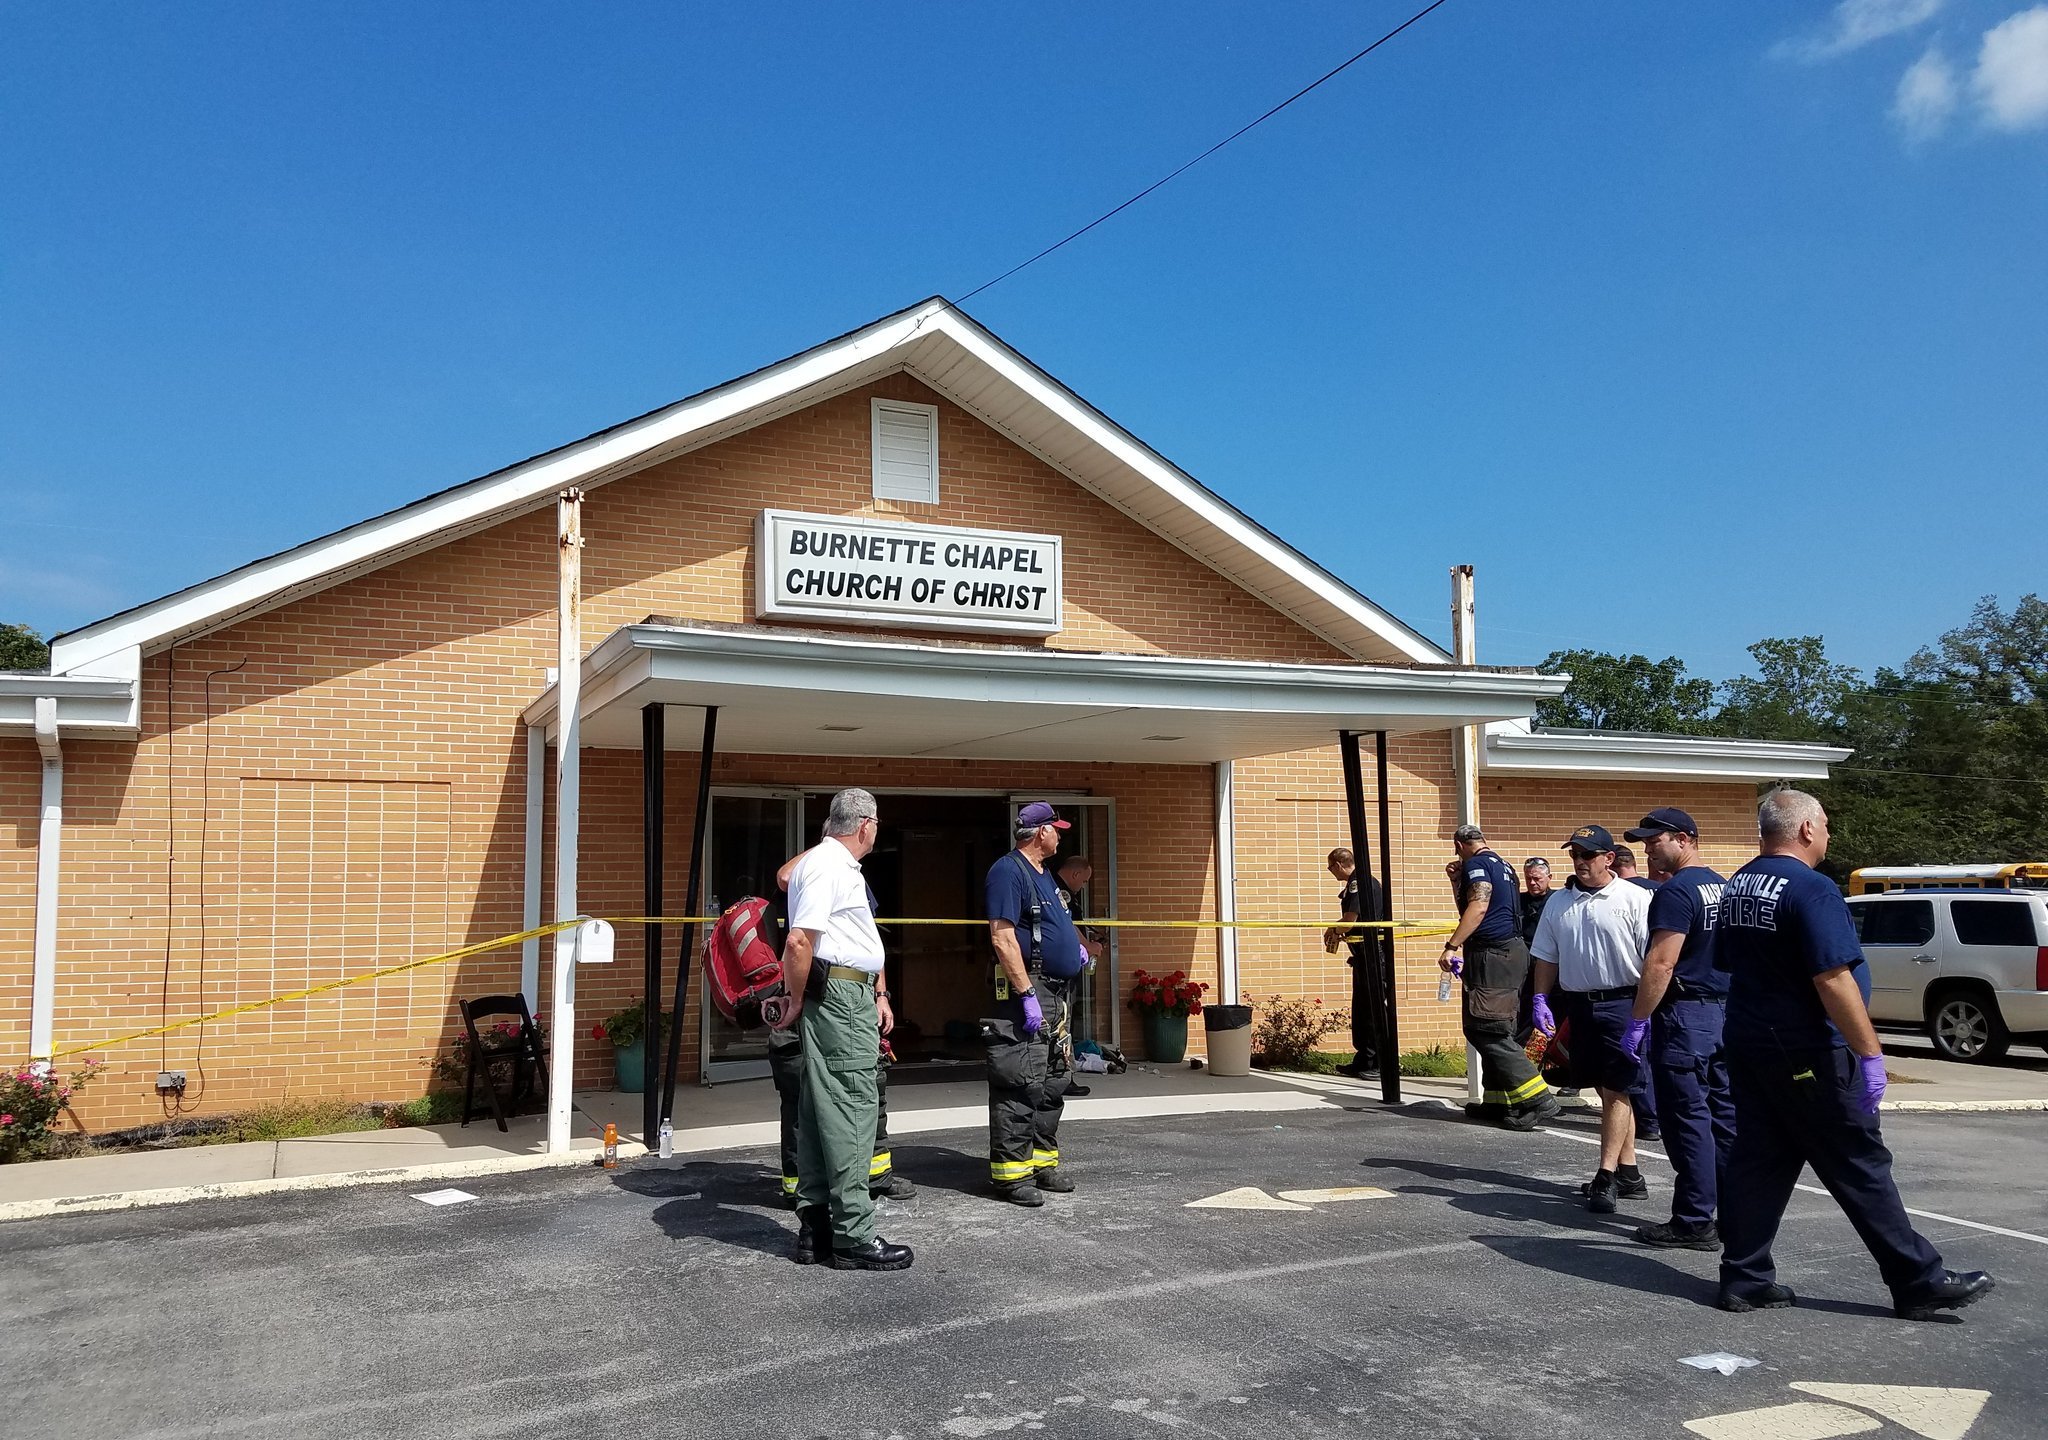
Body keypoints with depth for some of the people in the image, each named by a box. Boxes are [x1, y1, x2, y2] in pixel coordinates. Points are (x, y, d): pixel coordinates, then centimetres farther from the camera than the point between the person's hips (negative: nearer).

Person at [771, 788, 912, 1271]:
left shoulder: (841, 866, 20)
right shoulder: (826, 865, -13)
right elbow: (799, 942, -22)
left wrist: (878, 993, 21)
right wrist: (796, 1001, -12)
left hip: (855, 995, 11)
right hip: (842, 997, -11)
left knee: (821, 1112, 11)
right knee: (851, 1109, -9)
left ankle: (814, 1228, 17)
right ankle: (853, 1235, -5)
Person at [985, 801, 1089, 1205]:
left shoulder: (1043, 876, 18)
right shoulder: (1008, 871, -12)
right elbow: (1002, 937, -20)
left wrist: (1074, 948, 19)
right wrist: (1028, 996, -23)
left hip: (1055, 995, 10)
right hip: (1026, 992, -10)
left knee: (1053, 1083, 14)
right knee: (1019, 1084, -8)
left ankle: (1042, 1162, 24)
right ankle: (1010, 1172, -3)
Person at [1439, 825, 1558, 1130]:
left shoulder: (1477, 864, -8)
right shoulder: (1502, 865, 21)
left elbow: (1478, 906, -23)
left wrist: (1452, 946, -26)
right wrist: (1459, 879, 31)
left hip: (1491, 955, -10)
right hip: (1512, 952, 10)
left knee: (1486, 1030, -11)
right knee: (1495, 1031, 13)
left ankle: (1538, 1099, -15)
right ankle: (1498, 1101, 14)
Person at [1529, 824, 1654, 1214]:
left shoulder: (1635, 899, -6)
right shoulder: (1558, 904, 11)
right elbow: (1546, 957, 17)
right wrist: (1540, 1000, 8)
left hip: (1622, 1003, -6)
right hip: (1579, 1005, 6)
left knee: (1616, 1090, -6)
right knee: (1609, 1091, 12)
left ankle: (1606, 1177, -4)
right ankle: (1627, 1173, 20)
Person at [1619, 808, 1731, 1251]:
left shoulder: (1676, 891, -14)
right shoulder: (1722, 888, 15)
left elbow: (1661, 964, -20)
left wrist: (1638, 1022, -16)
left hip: (1685, 1015, -9)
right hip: (1724, 1011, 9)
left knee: (1687, 1119, -4)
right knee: (1724, 1116, 12)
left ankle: (1694, 1222, -1)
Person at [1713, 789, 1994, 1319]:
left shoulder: (1737, 887, 10)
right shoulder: (1811, 889, -18)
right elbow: (1833, 981, -23)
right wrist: (1870, 1053, -19)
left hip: (1747, 1046, 8)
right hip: (1807, 1054, -8)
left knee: (1756, 1161, 9)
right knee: (1861, 1168, 2)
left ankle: (1744, 1279, 11)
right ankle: (1920, 1282, 12)